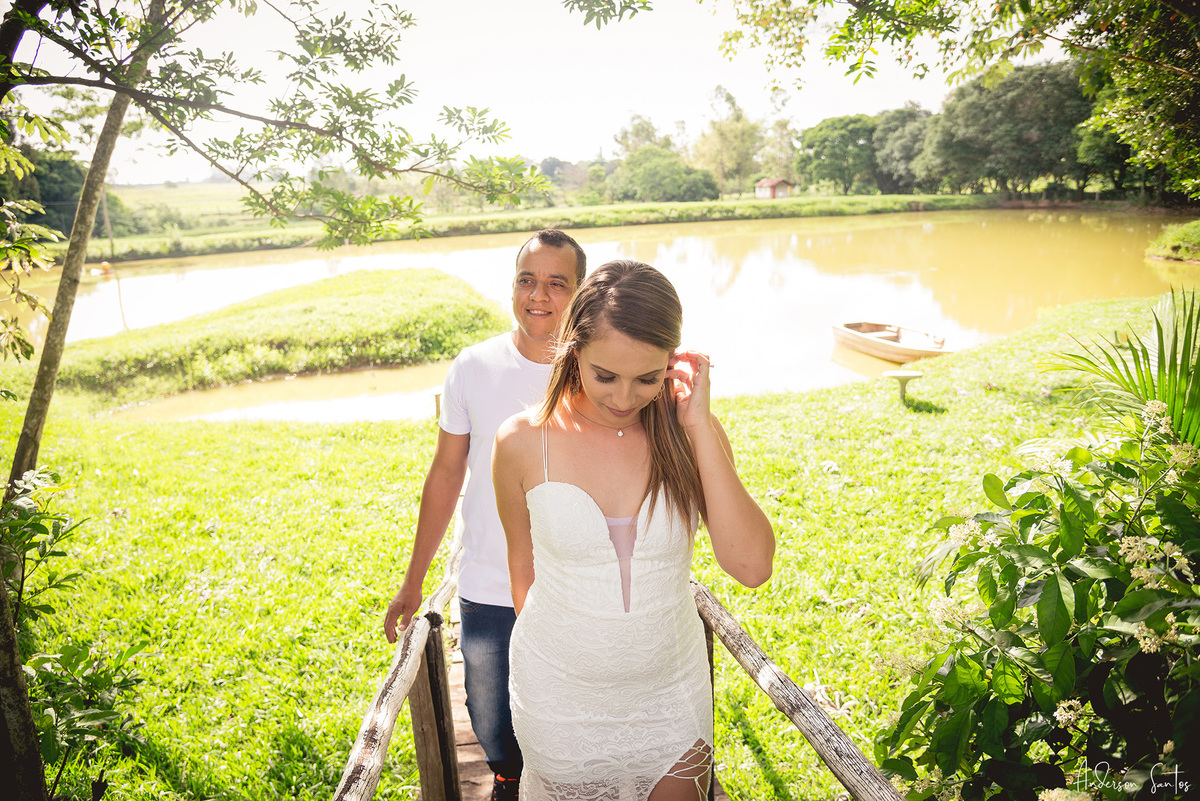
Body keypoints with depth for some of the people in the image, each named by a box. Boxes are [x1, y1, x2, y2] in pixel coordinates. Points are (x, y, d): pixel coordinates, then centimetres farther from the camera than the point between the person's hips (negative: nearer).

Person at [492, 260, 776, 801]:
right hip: (559, 696, -1)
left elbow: (751, 566, -23)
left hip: (671, 691, 1)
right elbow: (522, 565, -1)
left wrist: (698, 426, -25)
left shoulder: (690, 433, -13)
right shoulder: (523, 442, -16)